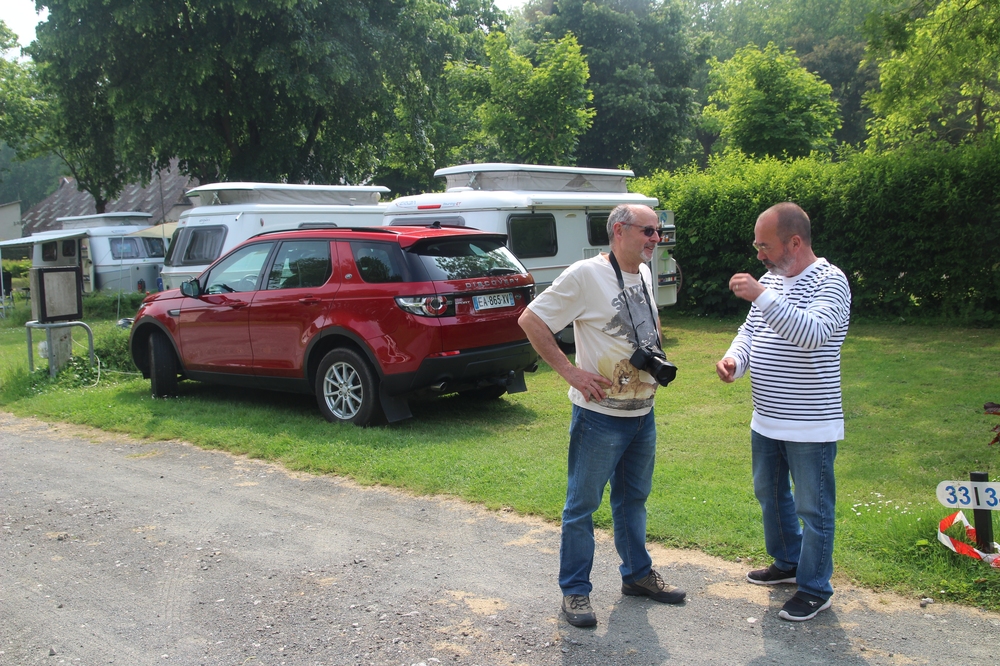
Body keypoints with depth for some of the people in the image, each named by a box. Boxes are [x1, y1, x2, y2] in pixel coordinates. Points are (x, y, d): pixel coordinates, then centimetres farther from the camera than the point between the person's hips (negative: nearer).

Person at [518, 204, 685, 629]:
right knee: (583, 505, 4)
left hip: (644, 413, 7)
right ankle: (575, 590, 17)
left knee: (633, 498, 21)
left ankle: (637, 573, 37)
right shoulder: (585, 275, -16)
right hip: (600, 416, -7)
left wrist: (657, 357, 11)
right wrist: (570, 372, -18)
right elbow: (531, 320, -16)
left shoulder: (644, 274, 8)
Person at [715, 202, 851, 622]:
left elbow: (813, 334, -33)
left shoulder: (829, 281, -16)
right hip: (766, 420, 9)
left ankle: (815, 589, 20)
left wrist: (762, 296, -35)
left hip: (811, 425, -8)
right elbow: (751, 329, 13)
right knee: (769, 494, 23)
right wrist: (735, 358, -8)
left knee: (813, 508, 5)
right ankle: (787, 563, 43)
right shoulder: (771, 279, 8)